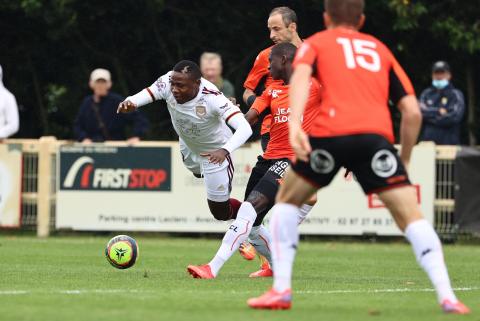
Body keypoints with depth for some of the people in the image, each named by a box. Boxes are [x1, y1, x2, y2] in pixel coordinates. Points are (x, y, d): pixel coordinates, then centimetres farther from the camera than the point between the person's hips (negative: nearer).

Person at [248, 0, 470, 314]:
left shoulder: (316, 43, 24)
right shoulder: (381, 50, 29)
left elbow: (301, 76, -2)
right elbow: (413, 112, 20)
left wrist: (294, 124, -16)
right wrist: (404, 161, 32)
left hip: (331, 132, -1)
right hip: (376, 135, 1)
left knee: (287, 200, 22)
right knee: (411, 215, 4)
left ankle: (281, 290, 14)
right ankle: (447, 296, -12)